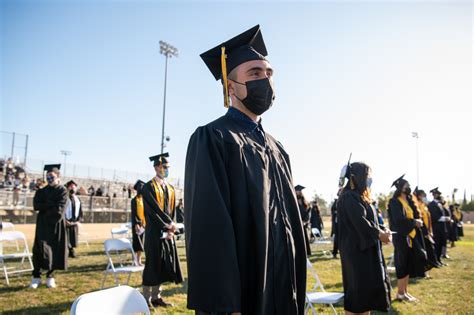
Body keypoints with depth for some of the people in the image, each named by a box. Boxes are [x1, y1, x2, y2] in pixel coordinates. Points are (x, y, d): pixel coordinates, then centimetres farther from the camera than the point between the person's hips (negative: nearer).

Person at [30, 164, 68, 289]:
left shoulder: (62, 191, -1)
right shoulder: (41, 191, 9)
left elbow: (59, 209, -12)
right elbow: (36, 205, -7)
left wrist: (45, 206, -6)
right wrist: (52, 204, -14)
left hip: (56, 224, -2)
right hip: (43, 224, 2)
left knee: (55, 250, 2)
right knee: (40, 249, -4)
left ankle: (50, 276, 14)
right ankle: (36, 276, 2)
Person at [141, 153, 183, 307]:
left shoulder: (170, 188, 13)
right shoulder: (149, 187, -8)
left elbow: (172, 210, 11)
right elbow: (154, 209, -16)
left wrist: (171, 229, -2)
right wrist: (170, 224, -15)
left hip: (168, 232, 7)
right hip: (155, 231, -6)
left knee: (163, 265, 9)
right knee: (153, 264, -2)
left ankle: (156, 296, 19)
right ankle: (146, 298, 9)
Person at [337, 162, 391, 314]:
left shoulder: (359, 196, 16)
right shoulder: (349, 197, -16)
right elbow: (359, 221, -23)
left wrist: (382, 231, 1)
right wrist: (379, 234, -15)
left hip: (367, 248, 10)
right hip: (356, 249, -10)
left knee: (369, 287, 14)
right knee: (358, 289, -5)